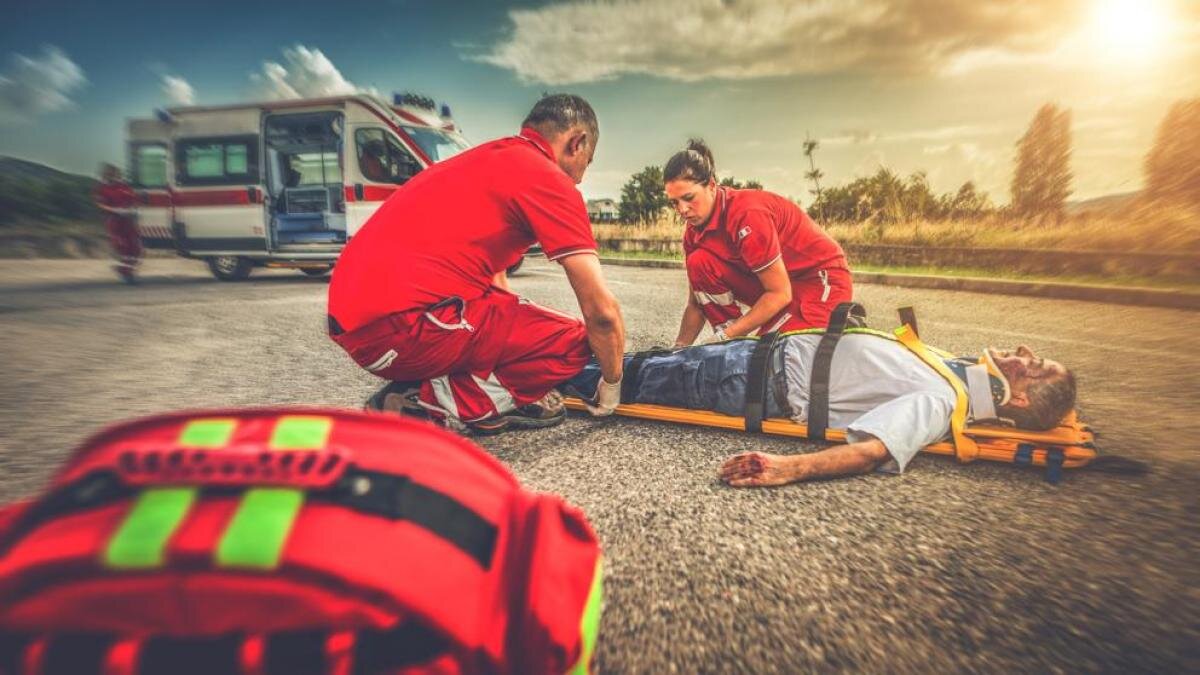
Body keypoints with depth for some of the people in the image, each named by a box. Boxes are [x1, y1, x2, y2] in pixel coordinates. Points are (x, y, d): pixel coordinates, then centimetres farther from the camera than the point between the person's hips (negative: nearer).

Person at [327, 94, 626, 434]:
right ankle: (432, 401, -6)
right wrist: (612, 381, 12)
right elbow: (602, 310, -5)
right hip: (404, 324, -10)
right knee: (571, 340, -4)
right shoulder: (548, 179, -4)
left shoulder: (484, 160, 23)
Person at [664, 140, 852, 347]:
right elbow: (697, 302, 0)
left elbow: (780, 294, -25)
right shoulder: (694, 231, -4)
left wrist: (723, 336, -25)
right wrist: (680, 348, -13)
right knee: (699, 263, -14)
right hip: (770, 283, 7)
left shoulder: (747, 214, -28)